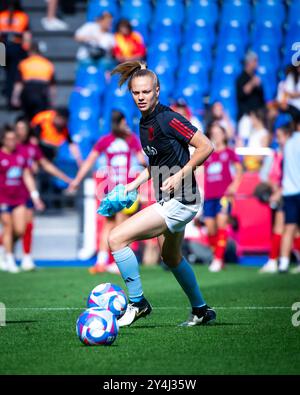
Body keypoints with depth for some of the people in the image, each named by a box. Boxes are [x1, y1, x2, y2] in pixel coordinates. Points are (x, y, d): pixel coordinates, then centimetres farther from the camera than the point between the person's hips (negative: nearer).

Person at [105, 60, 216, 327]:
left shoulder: (167, 119, -18)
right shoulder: (145, 122, 8)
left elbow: (206, 146, -18)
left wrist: (180, 175, -19)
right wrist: (134, 185, 11)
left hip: (179, 201, -10)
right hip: (170, 202, 10)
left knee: (117, 238, -15)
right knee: (171, 258, 28)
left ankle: (137, 303, -4)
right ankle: (201, 310, 45)